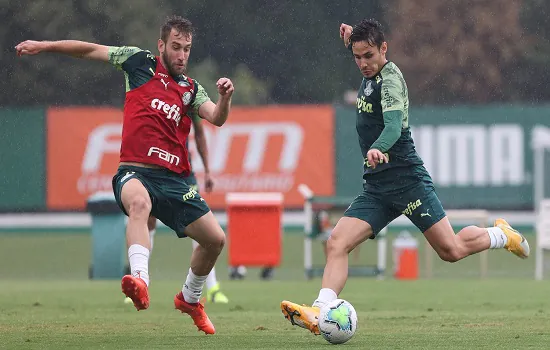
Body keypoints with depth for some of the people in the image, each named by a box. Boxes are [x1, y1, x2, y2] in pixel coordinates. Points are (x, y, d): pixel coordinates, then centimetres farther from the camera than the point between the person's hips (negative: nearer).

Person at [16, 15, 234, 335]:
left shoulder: (192, 90, 15)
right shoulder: (141, 62, 9)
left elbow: (217, 118, 0)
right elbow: (91, 50, 14)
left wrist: (225, 98, -21)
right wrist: (44, 46, 11)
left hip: (174, 178, 4)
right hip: (135, 172, -4)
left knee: (216, 239, 3)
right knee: (139, 201, -40)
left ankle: (190, 299, 32)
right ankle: (140, 280, -60)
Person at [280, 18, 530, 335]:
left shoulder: (390, 78, -14)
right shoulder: (371, 75, 11)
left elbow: (394, 126, -31)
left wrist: (377, 148, -51)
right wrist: (354, 37, 20)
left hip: (407, 179, -8)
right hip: (376, 189, 8)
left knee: (451, 250, -5)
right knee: (337, 243, -13)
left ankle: (501, 235, 24)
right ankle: (320, 313, -25)